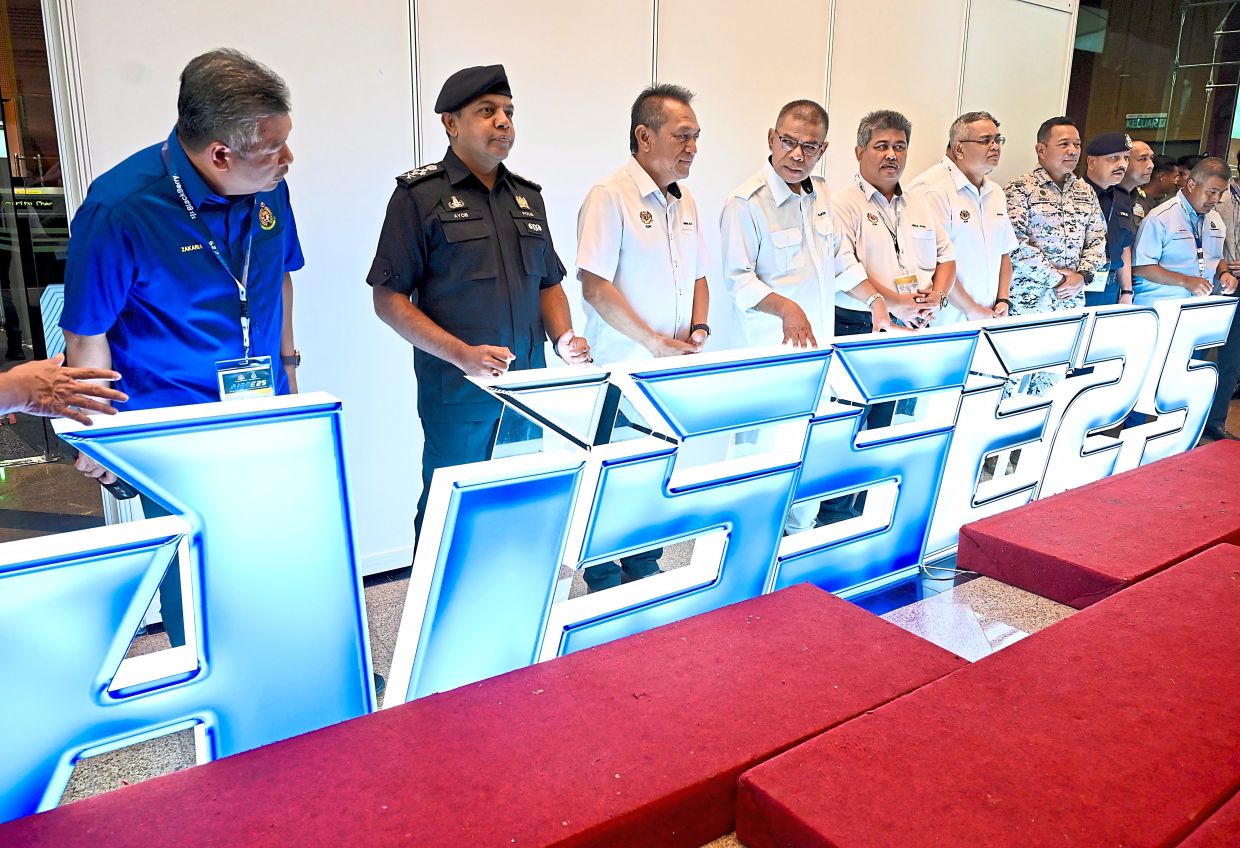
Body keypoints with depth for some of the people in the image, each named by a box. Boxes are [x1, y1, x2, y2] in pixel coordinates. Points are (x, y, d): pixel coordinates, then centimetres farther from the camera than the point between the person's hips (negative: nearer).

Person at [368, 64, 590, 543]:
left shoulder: (528, 197, 13)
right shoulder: (420, 195, -4)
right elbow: (387, 300, -9)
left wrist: (564, 338, -1)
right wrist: (462, 355, -21)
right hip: (457, 390, -5)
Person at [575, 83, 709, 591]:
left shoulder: (684, 201, 12)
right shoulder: (610, 196, -12)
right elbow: (595, 286, -18)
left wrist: (699, 330, 1)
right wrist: (654, 343, -17)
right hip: (621, 375, -7)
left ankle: (644, 573, 32)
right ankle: (604, 587, 19)